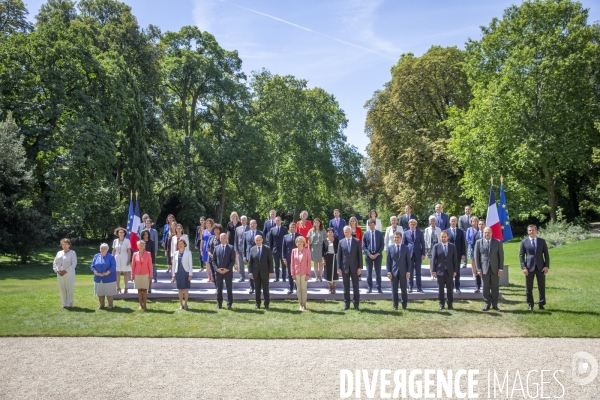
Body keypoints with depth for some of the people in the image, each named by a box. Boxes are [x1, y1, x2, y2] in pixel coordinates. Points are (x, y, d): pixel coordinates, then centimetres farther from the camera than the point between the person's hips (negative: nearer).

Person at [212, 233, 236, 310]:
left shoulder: (231, 248, 0)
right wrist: (216, 269, -8)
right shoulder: (216, 248, 7)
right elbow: (213, 260, 7)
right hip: (218, 271, 2)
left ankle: (229, 304, 12)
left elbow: (233, 260, -3)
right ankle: (219, 304, 17)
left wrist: (227, 269, -13)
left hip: (228, 271, -2)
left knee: (229, 288, 4)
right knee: (219, 289, 8)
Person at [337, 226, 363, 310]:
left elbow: (360, 255, 0)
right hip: (345, 267, 1)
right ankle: (346, 304, 15)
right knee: (346, 287, 7)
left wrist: (360, 267, -5)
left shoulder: (357, 241, 1)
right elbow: (339, 256, 4)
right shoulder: (341, 242, 4)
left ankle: (356, 304, 13)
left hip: (354, 267, -1)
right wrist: (339, 268, -1)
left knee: (355, 287, 5)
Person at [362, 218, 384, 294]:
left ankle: (379, 288, 9)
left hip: (378, 255, 0)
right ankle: (369, 288, 11)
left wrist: (377, 254, -9)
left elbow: (382, 245, 2)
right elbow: (363, 246, 1)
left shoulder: (379, 233, 3)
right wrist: (369, 254, -11)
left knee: (378, 272, 3)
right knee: (369, 273, 4)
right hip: (368, 255, 0)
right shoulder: (365, 234, 2)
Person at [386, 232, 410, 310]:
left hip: (403, 272, 0)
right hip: (393, 272, 0)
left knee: (403, 290, 4)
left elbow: (408, 261, 3)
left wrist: (408, 272, -4)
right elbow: (388, 261, 3)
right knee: (394, 290, 5)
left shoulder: (406, 248, 4)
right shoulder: (390, 248, 4)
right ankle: (395, 306, 14)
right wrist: (388, 272, -4)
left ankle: (404, 306, 14)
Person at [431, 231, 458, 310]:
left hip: (449, 271, 1)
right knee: (440, 289, 4)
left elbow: (455, 259, 6)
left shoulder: (452, 246, 6)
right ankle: (441, 304, 14)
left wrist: (455, 270, 2)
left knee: (449, 289, 5)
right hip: (440, 271, -1)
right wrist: (433, 271, -4)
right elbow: (433, 259, 0)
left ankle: (450, 305, 13)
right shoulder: (436, 246, 1)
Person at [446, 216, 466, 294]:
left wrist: (463, 254, -3)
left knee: (457, 271, 5)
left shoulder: (461, 231, 5)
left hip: (458, 254, 1)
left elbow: (463, 243, 4)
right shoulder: (446, 231, 2)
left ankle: (457, 288, 11)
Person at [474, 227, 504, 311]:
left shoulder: (498, 242, 2)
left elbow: (501, 256, 2)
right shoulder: (479, 242, 2)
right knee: (486, 288, 3)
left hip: (495, 269, 0)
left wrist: (501, 268, -4)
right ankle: (487, 304, 15)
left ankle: (495, 304, 16)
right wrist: (478, 269, -3)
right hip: (484, 269, 0)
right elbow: (476, 256, 2)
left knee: (495, 288, 5)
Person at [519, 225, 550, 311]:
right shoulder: (524, 242, 3)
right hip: (529, 267, -1)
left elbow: (546, 254, 6)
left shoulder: (542, 241, 6)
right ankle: (530, 305, 14)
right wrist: (523, 267, -7)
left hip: (541, 267, 1)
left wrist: (547, 266, -4)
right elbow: (521, 255, 2)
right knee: (529, 288, 3)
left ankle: (541, 304, 17)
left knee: (542, 287, 5)